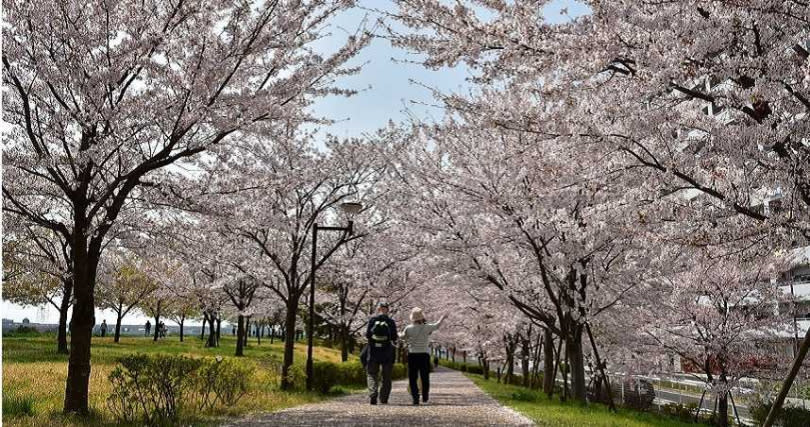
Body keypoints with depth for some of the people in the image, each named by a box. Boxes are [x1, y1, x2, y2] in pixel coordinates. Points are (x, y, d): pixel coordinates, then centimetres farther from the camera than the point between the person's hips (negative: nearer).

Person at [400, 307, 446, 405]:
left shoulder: (408, 328, -6)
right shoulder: (427, 327, -5)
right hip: (424, 355, 1)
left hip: (412, 355, -1)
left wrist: (399, 334, 36)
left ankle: (415, 398, -6)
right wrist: (443, 317, 32)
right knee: (425, 377, 15)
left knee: (412, 378, 4)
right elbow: (437, 325, 13)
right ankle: (425, 397, 25)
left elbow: (402, 336, 11)